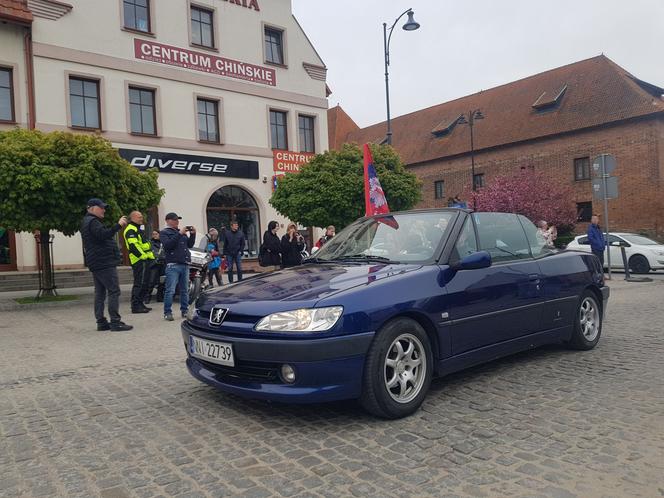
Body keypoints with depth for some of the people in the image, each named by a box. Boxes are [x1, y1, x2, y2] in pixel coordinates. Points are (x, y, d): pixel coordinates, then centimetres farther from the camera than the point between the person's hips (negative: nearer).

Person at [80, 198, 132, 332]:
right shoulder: (92, 222, -11)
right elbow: (103, 235, -27)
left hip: (96, 264, 11)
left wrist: (118, 226, 14)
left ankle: (101, 322, 14)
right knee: (114, 291, -10)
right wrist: (118, 225, -29)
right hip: (104, 263, -11)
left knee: (100, 293, 11)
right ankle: (115, 322, -12)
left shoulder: (88, 221, 22)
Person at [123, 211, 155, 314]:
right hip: (139, 261, -11)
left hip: (145, 260, 11)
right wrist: (143, 256, -23)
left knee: (145, 283, 13)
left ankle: (140, 304, 20)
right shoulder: (130, 230, -9)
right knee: (139, 283, -11)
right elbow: (133, 245, -22)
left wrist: (150, 256, 20)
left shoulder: (138, 229, 25)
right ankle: (135, 306, -9)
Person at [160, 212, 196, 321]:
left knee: (185, 290, 8)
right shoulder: (164, 233, 3)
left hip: (185, 264, 6)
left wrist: (193, 234, 3)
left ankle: (184, 311, 15)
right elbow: (168, 244, -15)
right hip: (173, 265, -6)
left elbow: (190, 244, 18)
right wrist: (179, 234, -18)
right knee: (170, 291, -8)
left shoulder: (181, 231, 22)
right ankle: (167, 312, -4)